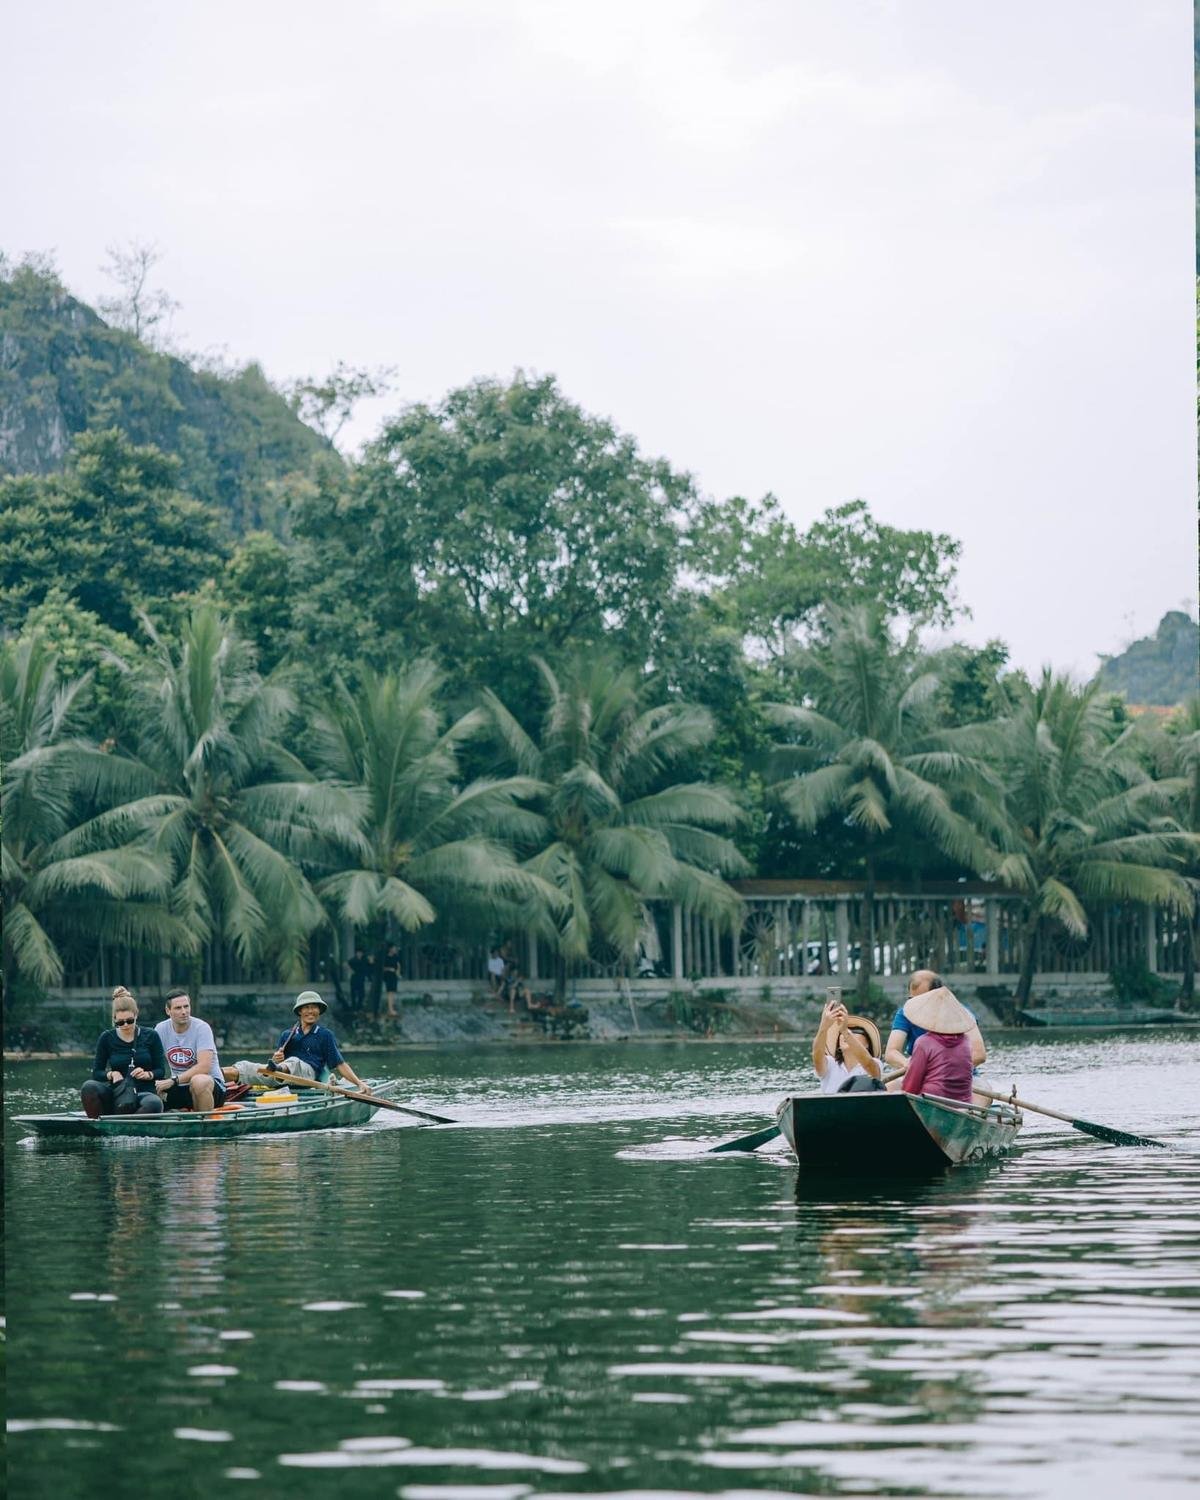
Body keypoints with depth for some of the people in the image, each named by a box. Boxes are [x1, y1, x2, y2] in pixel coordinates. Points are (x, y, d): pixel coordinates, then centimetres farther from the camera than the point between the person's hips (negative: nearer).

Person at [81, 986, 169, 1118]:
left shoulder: (151, 1036, 4)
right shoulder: (107, 1038, 5)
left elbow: (161, 1071, 4)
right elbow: (96, 1073, 7)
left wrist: (147, 1074, -17)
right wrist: (111, 1075, -14)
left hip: (144, 1092, -1)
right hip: (117, 1092, 1)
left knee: (154, 1104, -39)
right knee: (89, 1087, -31)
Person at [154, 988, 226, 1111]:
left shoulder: (201, 1028, -12)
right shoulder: (161, 1029, 1)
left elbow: (204, 1067, -23)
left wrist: (174, 1081, -30)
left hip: (210, 1084, -4)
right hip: (179, 1089, 4)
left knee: (198, 1081, -39)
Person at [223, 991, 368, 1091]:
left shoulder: (325, 1035, 20)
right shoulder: (286, 1035, 28)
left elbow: (340, 1064, 14)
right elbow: (277, 1060, 19)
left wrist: (359, 1083, 3)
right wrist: (275, 1059, -6)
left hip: (308, 1072, -3)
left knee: (293, 1062, -39)